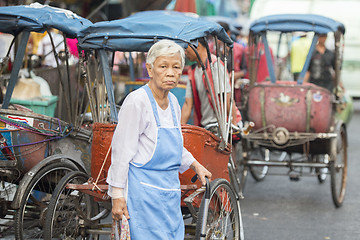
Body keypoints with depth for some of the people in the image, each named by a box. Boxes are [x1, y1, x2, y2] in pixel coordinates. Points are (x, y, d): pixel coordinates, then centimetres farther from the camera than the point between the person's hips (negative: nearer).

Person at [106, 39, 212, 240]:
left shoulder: (173, 102, 9)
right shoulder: (137, 101, -14)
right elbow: (121, 152, -14)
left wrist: (195, 164, 27)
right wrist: (117, 196, -16)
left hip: (170, 192, 8)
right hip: (143, 191, -8)